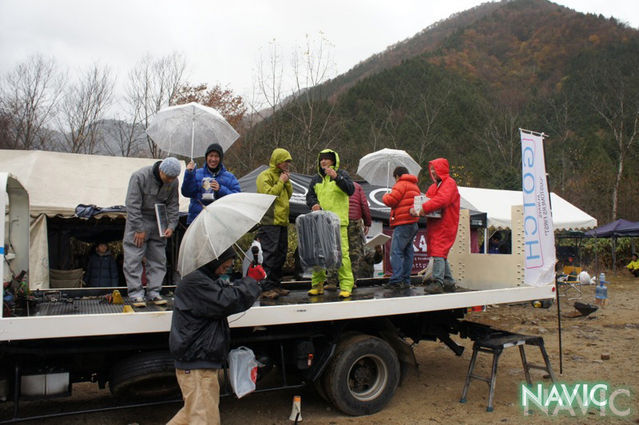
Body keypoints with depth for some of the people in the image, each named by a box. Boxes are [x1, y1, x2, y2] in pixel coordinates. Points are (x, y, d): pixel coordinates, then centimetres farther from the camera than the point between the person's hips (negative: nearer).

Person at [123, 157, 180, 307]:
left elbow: (173, 205, 5)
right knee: (134, 258, -6)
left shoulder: (173, 182, -5)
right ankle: (136, 294, 0)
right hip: (138, 221, -4)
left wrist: (171, 225, -6)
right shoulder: (140, 177, -19)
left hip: (158, 224, 5)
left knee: (158, 258, 4)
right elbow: (132, 204, -18)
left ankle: (154, 292, 12)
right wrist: (139, 229, -18)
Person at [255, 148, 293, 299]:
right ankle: (267, 288, -7)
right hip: (269, 222, -9)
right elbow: (268, 194, -16)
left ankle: (276, 285, 18)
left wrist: (287, 182, 6)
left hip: (282, 221, 9)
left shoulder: (281, 175, 20)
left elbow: (289, 195, 19)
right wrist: (281, 182, -11)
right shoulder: (265, 176, -5)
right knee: (270, 255, -10)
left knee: (281, 255, 10)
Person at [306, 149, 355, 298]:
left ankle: (346, 286, -6)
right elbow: (309, 195, 20)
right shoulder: (316, 178, 18)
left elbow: (350, 190, -10)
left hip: (338, 221, -4)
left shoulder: (341, 174, 5)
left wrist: (336, 177, -21)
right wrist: (313, 204, -3)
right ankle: (317, 284, 14)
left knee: (341, 252, -10)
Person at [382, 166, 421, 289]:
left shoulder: (401, 184, -6)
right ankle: (406, 280, 13)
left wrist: (385, 196, 7)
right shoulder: (415, 186, 23)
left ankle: (396, 281, -15)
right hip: (413, 223, 9)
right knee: (407, 252, 11)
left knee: (396, 252, -10)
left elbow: (390, 200, -12)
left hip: (403, 223, -9)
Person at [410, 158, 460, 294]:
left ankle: (437, 282, -16)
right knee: (441, 254, 12)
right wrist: (415, 208, -5)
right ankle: (449, 282, 20)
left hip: (444, 225, -9)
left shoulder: (449, 183, -7)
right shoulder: (435, 185, 23)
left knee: (438, 252, -15)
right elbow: (427, 199, 15)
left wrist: (424, 209, -24)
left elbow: (441, 200, -24)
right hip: (434, 224, 9)